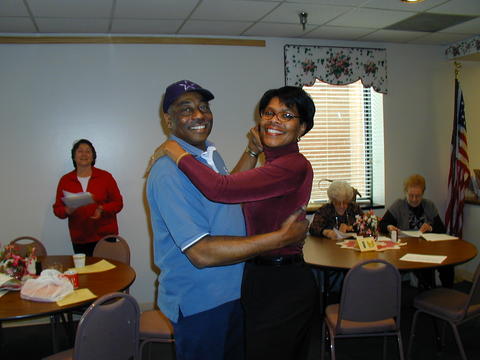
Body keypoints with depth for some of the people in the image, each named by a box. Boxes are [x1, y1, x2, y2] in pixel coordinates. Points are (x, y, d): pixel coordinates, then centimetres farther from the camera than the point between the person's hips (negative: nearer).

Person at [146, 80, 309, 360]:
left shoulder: (210, 153, 5)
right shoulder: (169, 171, -26)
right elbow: (201, 253, -31)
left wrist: (253, 150, 13)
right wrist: (281, 237, -28)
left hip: (233, 291, 9)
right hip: (199, 303, -9)